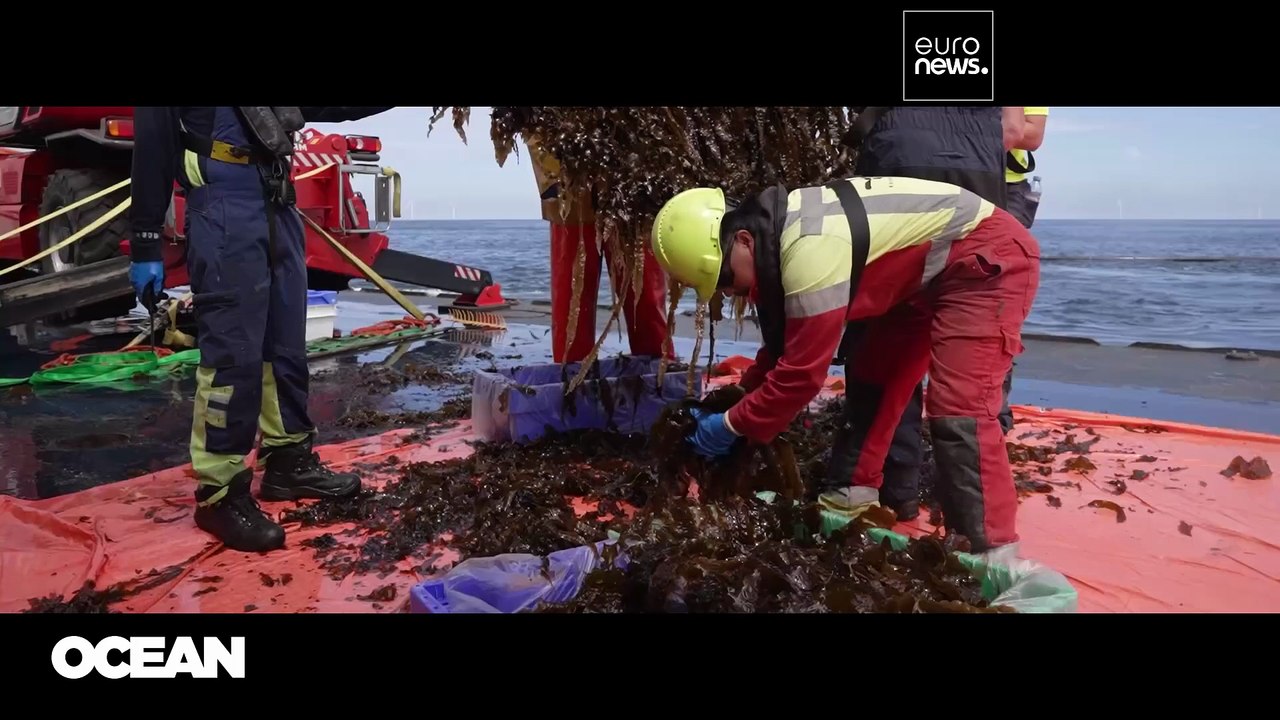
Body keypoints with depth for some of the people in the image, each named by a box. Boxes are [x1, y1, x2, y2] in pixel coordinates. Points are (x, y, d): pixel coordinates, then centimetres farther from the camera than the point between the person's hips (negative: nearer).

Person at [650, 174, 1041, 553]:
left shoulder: (809, 252, -34)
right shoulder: (779, 231, -2)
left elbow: (801, 372, -26)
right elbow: (784, 343, 12)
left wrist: (732, 424, -14)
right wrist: (741, 396, 9)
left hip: (990, 257, -10)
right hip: (929, 268, 10)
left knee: (957, 409, -18)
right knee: (870, 375, 12)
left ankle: (990, 553, -11)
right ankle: (849, 492, 23)